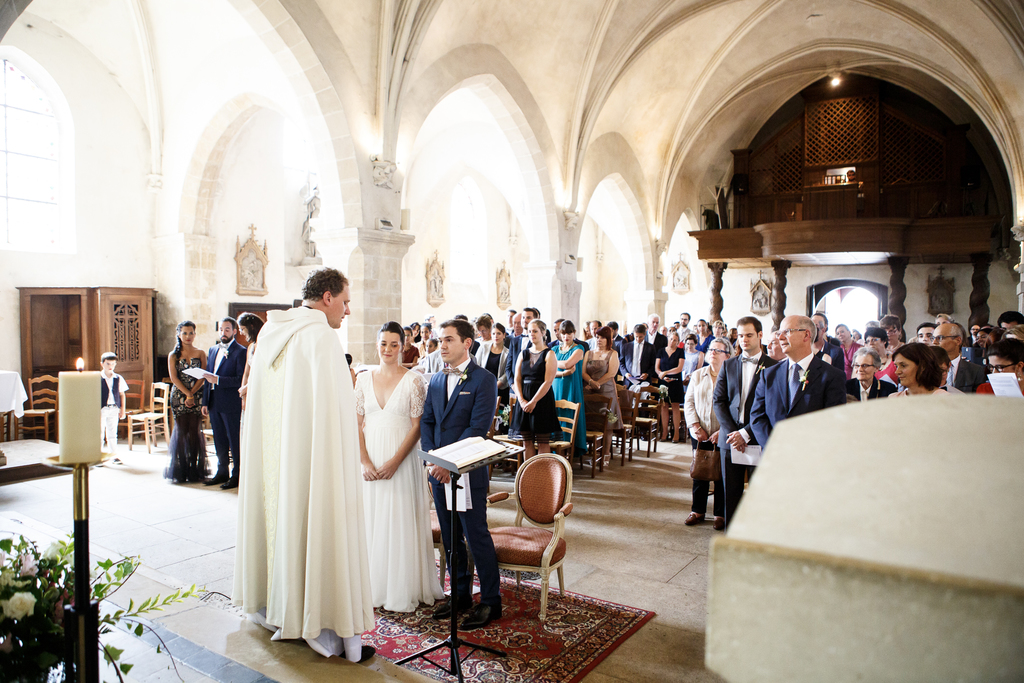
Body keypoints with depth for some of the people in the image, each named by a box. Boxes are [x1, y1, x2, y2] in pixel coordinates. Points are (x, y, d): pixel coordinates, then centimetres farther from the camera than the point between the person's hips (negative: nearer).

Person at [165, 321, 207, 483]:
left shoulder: (200, 353, 8)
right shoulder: (173, 355, 7)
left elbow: (203, 377, 1)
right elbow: (173, 378, -1)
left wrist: (192, 394, -11)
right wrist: (187, 394, -11)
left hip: (197, 396, 0)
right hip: (179, 396, 0)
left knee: (195, 431, -1)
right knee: (181, 431, -2)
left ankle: (195, 471, 7)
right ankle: (180, 471, 6)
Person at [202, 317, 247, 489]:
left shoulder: (240, 352, -9)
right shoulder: (213, 350, 14)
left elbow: (241, 380, -16)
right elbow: (208, 377, 17)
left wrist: (218, 380, -22)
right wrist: (205, 402, 13)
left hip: (231, 404, -7)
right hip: (214, 404, 7)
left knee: (234, 440, 1)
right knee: (219, 440, 15)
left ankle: (237, 475, 10)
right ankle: (222, 472, 26)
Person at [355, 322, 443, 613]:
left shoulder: (414, 380, -4)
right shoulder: (363, 379, 6)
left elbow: (417, 426, -7)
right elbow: (356, 424, 4)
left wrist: (394, 462, -15)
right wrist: (365, 462, -8)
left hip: (402, 459, -3)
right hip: (369, 460, 3)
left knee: (400, 522, 1)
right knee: (371, 521, 8)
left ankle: (403, 591, 14)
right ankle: (373, 587, 22)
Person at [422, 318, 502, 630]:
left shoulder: (484, 380, -9)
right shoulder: (435, 380, 11)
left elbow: (478, 428, -16)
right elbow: (426, 422, 8)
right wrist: (431, 460, -6)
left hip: (468, 472, -6)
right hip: (438, 472, 7)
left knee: (477, 536, 0)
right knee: (449, 537, 15)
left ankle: (490, 601, 15)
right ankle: (460, 594, 30)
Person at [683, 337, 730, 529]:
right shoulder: (697, 375, 9)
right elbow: (689, 402, 8)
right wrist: (695, 426, -4)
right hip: (700, 434, 4)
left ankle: (721, 514, 19)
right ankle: (698, 511, 24)